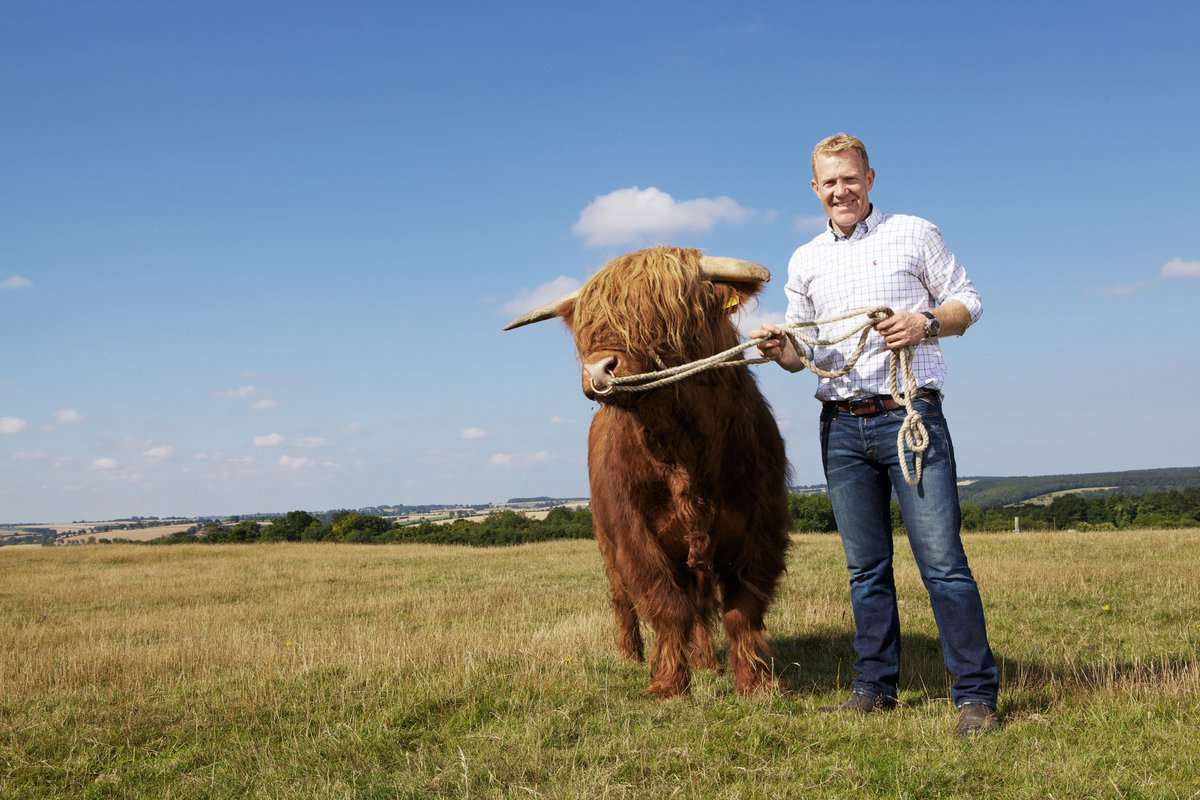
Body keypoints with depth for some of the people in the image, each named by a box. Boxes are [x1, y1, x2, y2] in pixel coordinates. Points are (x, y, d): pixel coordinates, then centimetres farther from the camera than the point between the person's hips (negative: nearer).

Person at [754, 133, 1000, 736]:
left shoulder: (914, 234, 5)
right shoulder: (804, 261, 15)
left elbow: (967, 301, 8)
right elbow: (802, 352, 18)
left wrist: (926, 323, -12)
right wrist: (779, 349, -5)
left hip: (910, 415, -4)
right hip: (842, 426, 4)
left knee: (942, 560, -8)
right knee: (865, 567, 9)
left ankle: (976, 694, -1)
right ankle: (875, 687, 18)